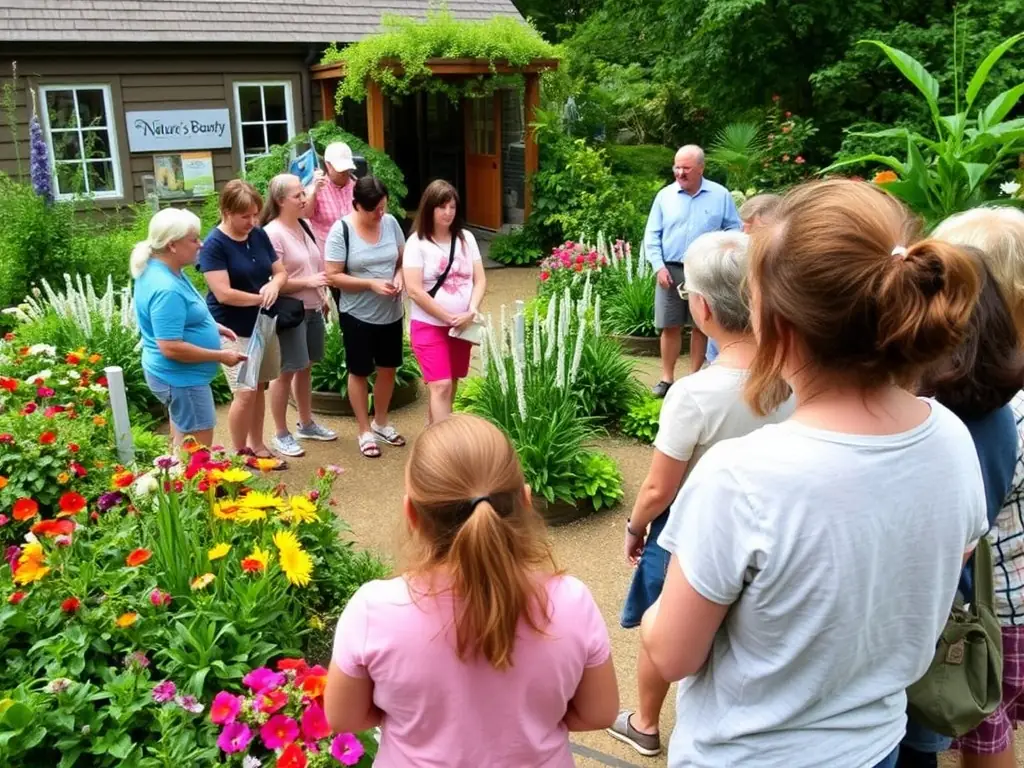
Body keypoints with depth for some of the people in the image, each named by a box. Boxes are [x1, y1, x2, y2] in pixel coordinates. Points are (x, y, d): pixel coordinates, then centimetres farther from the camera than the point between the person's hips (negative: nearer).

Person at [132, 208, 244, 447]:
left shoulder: (160, 269, 4)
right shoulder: (166, 289, -28)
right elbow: (171, 348, -30)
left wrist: (213, 327, 9)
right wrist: (221, 356, -21)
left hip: (178, 375, 10)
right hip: (181, 378, -10)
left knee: (183, 447, 22)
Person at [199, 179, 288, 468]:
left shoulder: (259, 235, 3)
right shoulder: (214, 245, -16)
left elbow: (281, 271, 9)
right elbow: (223, 294, -22)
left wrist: (274, 285, -14)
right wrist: (261, 297, -14)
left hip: (263, 325, 6)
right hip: (233, 330, -6)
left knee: (260, 388, 13)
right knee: (245, 393, -10)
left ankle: (257, 446, 27)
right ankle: (240, 453, 7)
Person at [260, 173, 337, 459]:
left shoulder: (304, 226, 8)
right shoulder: (272, 233, -16)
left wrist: (322, 296, 17)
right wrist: (307, 282, -24)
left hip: (312, 309, 8)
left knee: (306, 368, 17)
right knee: (286, 372, 1)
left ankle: (306, 424, 31)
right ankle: (281, 434, 12)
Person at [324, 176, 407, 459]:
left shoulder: (391, 222, -4)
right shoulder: (341, 230, -16)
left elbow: (403, 259, 8)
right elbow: (333, 276, -16)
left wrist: (399, 276, -13)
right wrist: (371, 283, -25)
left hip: (391, 312, 5)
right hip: (357, 315, -4)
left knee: (388, 368, 16)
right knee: (360, 372, 10)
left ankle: (381, 423, 36)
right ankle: (365, 431, 25)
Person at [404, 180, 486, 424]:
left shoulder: (466, 238, 4)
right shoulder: (417, 242, -9)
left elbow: (480, 280, 3)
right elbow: (415, 291, -15)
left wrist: (472, 311, -14)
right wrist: (449, 318, -15)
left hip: (462, 327, 5)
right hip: (429, 326, -5)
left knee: (450, 386, 13)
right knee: (441, 387, -13)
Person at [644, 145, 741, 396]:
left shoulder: (720, 195, 1)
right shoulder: (665, 195, 3)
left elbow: (734, 230, 5)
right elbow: (652, 235, 4)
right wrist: (659, 267, -7)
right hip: (671, 270, 1)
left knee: (701, 326, 7)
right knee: (669, 326, 2)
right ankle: (667, 378, 13)